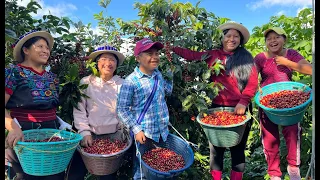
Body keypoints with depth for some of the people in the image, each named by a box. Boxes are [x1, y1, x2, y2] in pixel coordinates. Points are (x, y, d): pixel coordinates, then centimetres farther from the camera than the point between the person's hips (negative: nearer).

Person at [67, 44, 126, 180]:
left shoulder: (122, 84, 0)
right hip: (90, 135, 0)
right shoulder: (86, 82, -3)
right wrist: (84, 132, -12)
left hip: (114, 137, 1)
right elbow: (79, 110, -4)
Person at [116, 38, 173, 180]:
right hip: (143, 134, -6)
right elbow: (122, 109, -14)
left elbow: (168, 91, 20)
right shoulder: (131, 81, -16)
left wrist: (169, 74, 7)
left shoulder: (159, 75, 3)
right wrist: (136, 130, -17)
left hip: (162, 132, 6)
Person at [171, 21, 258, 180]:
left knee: (238, 148, 9)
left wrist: (243, 102, -15)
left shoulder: (246, 57, 5)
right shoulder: (213, 55, 8)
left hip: (240, 109, 0)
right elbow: (192, 55, 4)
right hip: (218, 107, 1)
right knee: (216, 148, 8)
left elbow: (253, 82, -3)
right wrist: (171, 47, -3)